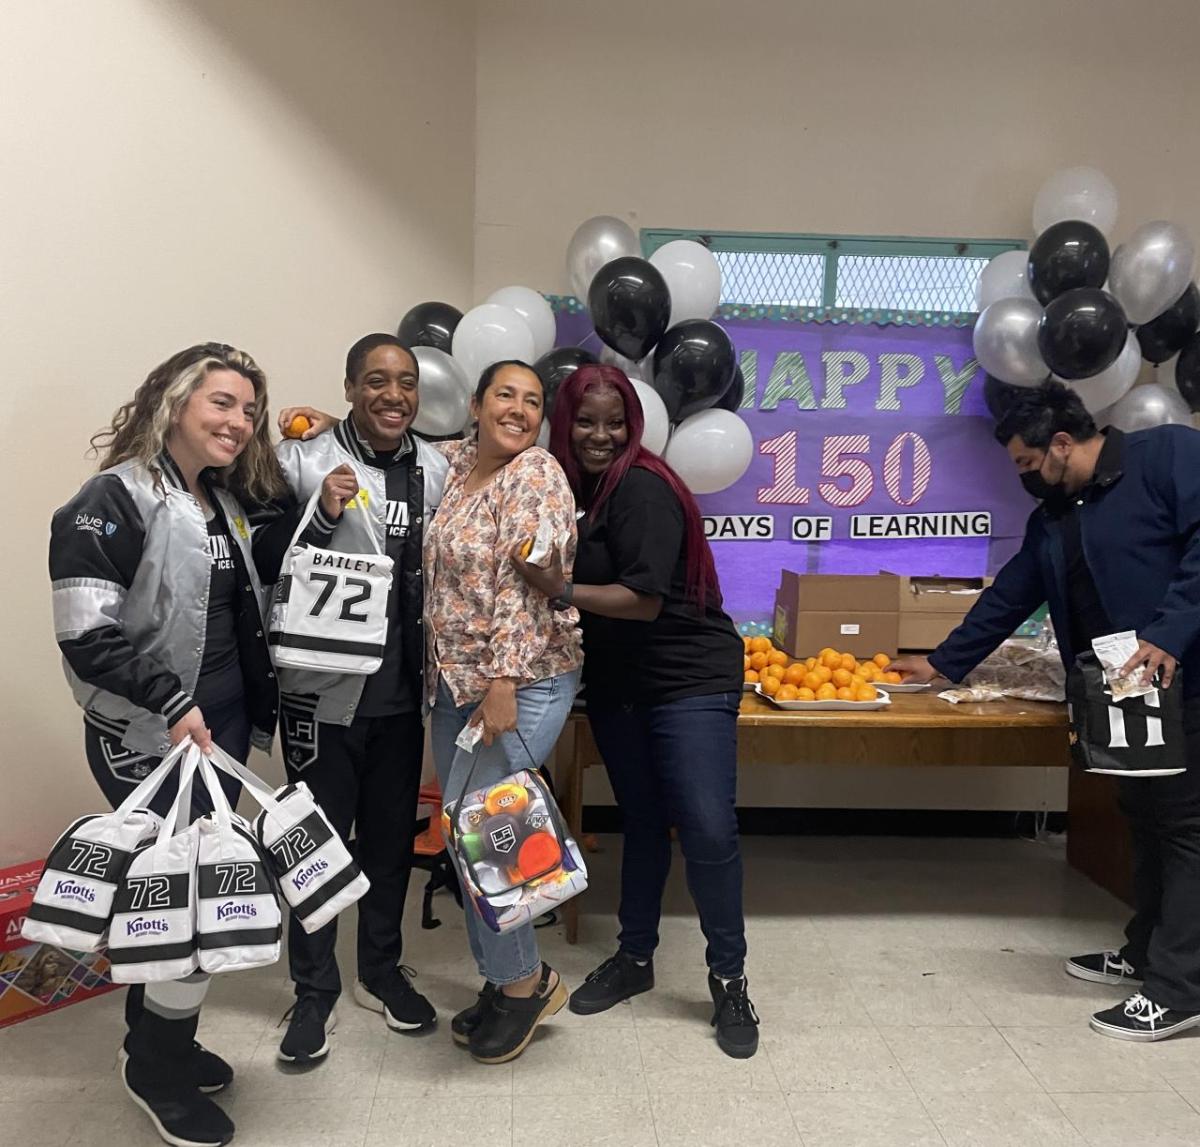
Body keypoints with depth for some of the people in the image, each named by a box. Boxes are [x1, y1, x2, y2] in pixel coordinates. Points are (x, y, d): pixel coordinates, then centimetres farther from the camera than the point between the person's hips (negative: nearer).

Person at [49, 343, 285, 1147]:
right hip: (149, 737, -8)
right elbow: (86, 634, -20)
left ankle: (160, 1043, 36)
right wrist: (171, 703, -21)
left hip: (223, 724, 8)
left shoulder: (228, 501, 11)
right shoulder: (116, 500, -14)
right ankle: (160, 1072, 21)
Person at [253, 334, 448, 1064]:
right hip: (325, 687, -4)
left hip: (403, 688, 5)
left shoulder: (436, 468, 5)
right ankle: (315, 992, 26)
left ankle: (382, 970, 36)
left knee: (392, 837, 16)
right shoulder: (304, 461, -10)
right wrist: (322, 514, -26)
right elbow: (265, 566, -13)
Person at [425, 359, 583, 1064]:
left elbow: (524, 586, -19)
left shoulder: (536, 476, -11)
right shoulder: (456, 462, 10)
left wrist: (504, 683, -24)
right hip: (455, 681, 8)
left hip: (521, 682, -8)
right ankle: (510, 976, 28)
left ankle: (524, 981, 16)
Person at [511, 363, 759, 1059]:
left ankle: (729, 980, 10)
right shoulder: (573, 485, 4)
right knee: (642, 819, 16)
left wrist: (563, 589, -29)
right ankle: (636, 957, 31)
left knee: (708, 828, -8)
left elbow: (645, 599, -23)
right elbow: (564, 575, 9)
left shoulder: (642, 487, -18)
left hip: (689, 677, -7)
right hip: (616, 683, 7)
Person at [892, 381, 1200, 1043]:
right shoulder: (1053, 519, 16)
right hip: (1123, 690, 8)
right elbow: (1008, 598, 21)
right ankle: (1145, 953, 30)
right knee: (1145, 818, 16)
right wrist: (943, 663, 24)